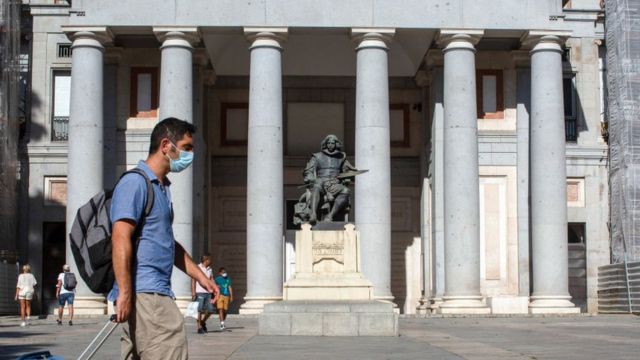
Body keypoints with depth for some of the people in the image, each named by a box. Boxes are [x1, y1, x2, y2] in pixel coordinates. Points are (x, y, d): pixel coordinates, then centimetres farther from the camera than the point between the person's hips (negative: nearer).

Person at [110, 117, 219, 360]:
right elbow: (121, 239, -18)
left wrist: (200, 276, 27)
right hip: (144, 292, -10)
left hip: (156, 293, 10)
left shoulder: (161, 188, 22)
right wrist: (124, 293, -24)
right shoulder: (135, 182, -9)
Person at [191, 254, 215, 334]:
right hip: (199, 292, -6)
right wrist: (193, 292, -15)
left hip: (207, 292, 6)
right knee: (200, 310, -4)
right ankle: (199, 327, 2)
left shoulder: (209, 269, 16)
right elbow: (193, 280, -8)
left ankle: (203, 322, 25)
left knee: (210, 309, 2)